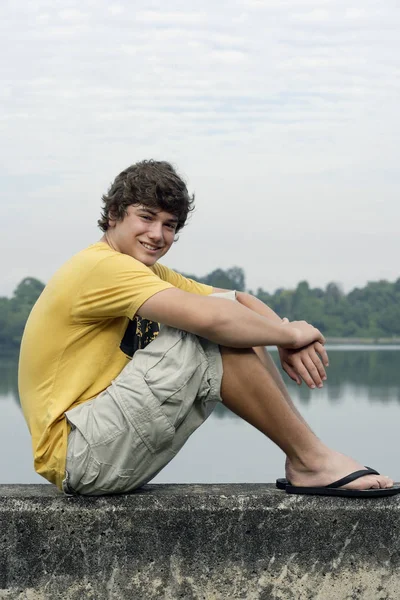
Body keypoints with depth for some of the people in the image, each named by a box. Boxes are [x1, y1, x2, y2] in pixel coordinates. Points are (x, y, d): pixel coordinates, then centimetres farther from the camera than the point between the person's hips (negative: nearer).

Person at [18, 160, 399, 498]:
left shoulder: (148, 273, 15)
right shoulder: (102, 266, -16)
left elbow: (239, 300, 11)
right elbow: (207, 316, -28)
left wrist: (286, 340, -10)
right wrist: (291, 334, -13)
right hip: (75, 456, -9)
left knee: (233, 318, 2)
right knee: (213, 332, -20)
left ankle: (306, 459, 1)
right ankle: (310, 461, -11)